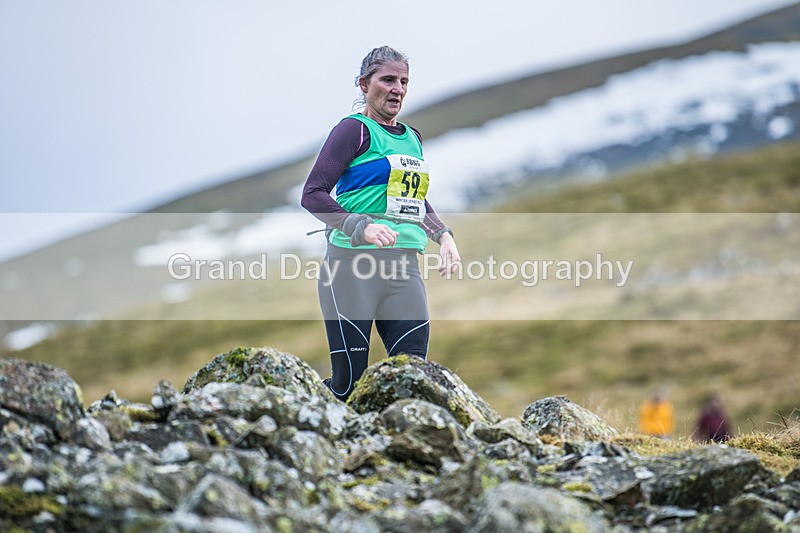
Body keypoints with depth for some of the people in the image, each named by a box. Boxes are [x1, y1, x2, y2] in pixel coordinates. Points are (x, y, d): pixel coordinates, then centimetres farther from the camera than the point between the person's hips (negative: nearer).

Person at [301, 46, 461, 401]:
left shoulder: (412, 138, 20)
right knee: (348, 380, -6)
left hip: (405, 269, 7)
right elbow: (312, 194, -10)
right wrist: (362, 227, -23)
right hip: (353, 266, -7)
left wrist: (443, 235, 15)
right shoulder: (355, 129, -2)